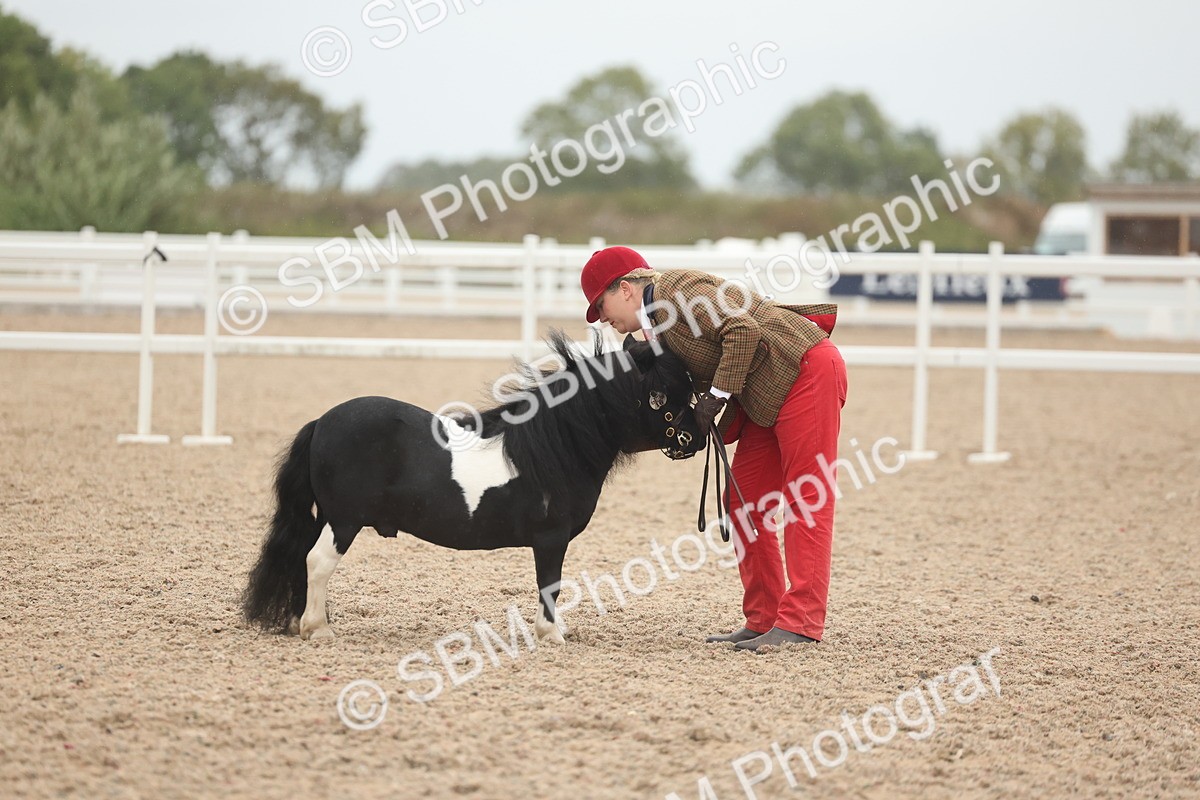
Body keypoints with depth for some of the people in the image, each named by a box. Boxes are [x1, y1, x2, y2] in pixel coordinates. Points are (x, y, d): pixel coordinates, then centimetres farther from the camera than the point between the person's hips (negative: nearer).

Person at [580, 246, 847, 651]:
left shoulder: (677, 288, -13)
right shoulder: (657, 327, 16)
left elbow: (743, 332, -24)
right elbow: (703, 381, 13)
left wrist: (717, 394, -18)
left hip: (808, 372, -11)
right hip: (766, 400, 11)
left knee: (805, 497, -11)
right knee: (743, 502, 8)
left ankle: (801, 622, -14)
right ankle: (762, 619, 12)